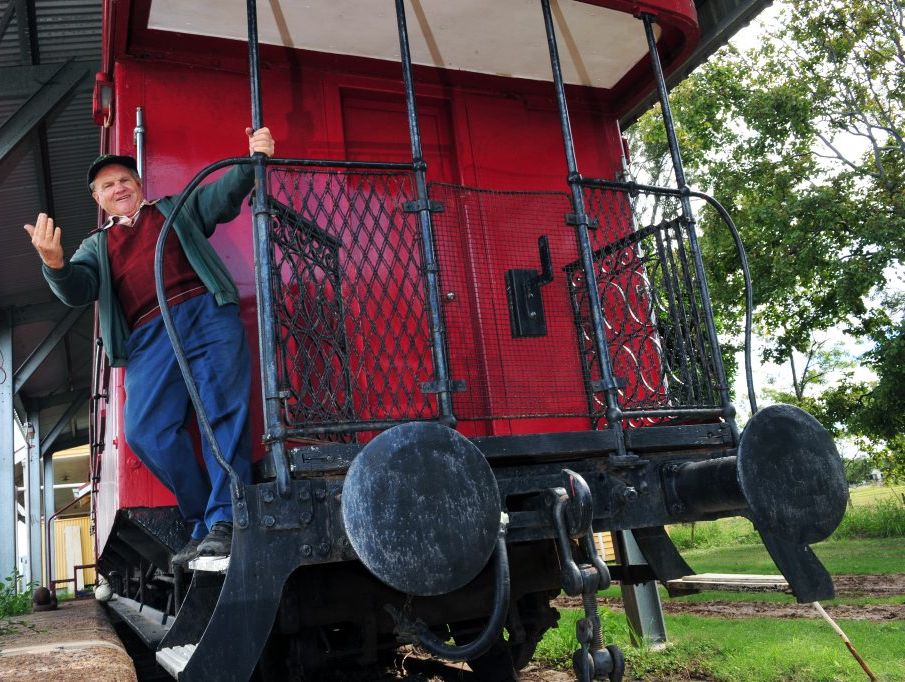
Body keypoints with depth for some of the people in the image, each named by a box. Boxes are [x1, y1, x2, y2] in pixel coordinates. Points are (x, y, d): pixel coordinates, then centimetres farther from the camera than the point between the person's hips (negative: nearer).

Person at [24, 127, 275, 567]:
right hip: (149, 339, 2)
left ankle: (224, 521, -17)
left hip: (207, 315, -1)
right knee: (146, 432, -18)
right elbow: (77, 290, 11)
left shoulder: (176, 210, 27)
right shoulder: (96, 246, 29)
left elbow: (224, 193, 14)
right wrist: (55, 263, -11)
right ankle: (204, 523, -10)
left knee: (224, 411, -17)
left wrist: (252, 160, -5)